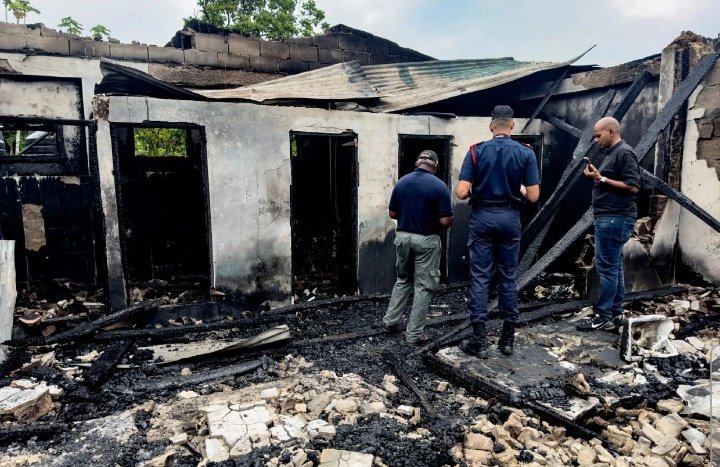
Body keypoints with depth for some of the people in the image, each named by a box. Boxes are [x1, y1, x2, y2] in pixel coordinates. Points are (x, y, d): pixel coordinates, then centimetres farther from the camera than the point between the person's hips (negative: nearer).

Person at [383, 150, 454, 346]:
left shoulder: (401, 182, 0)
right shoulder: (439, 186, -12)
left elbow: (392, 214, 5)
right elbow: (445, 221, -15)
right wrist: (450, 219, 8)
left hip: (403, 237, 5)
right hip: (426, 241, -4)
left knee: (403, 280, 23)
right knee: (423, 287, 5)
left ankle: (390, 321, 26)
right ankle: (414, 335, 10)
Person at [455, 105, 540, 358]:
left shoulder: (476, 151, -4)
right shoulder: (525, 153, -2)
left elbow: (461, 192, -10)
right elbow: (533, 196, -5)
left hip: (482, 217, -1)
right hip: (510, 218, 1)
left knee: (480, 278, 2)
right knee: (508, 278, 10)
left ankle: (479, 341, 5)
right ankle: (508, 338, 18)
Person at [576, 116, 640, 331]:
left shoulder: (624, 153, -12)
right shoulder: (613, 153, 19)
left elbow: (632, 187, -20)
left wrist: (601, 178, -17)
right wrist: (597, 176, 8)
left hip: (615, 218, -10)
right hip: (610, 217, 10)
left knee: (606, 267, -8)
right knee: (614, 266, 13)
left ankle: (603, 316, -3)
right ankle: (615, 310, 21)